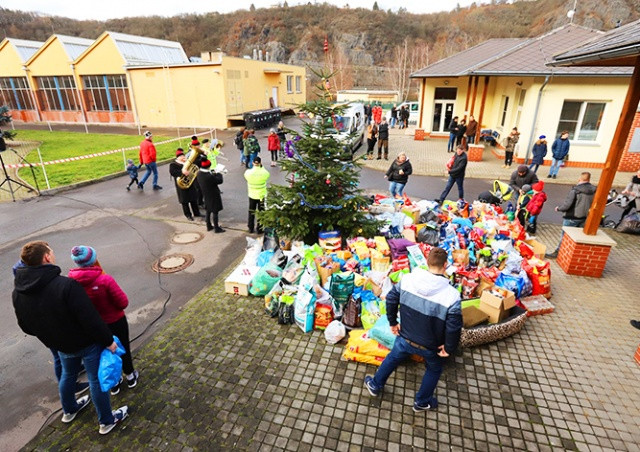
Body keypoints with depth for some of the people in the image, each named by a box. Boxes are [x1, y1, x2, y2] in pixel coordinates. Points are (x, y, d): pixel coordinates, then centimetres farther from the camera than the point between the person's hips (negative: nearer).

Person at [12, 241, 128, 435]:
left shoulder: (18, 292, -8)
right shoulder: (66, 285, -31)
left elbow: (26, 326, 5)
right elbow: (90, 319, -30)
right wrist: (108, 341, -17)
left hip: (61, 345, 6)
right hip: (87, 343, -6)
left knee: (67, 375, 31)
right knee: (97, 380, 11)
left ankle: (69, 410, 55)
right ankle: (107, 421, 28)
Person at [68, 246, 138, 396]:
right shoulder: (105, 279, -30)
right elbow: (123, 303, -22)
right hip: (115, 322, -3)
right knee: (123, 349, 21)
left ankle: (113, 383, 42)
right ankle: (130, 377, 42)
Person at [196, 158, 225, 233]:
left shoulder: (199, 173, -7)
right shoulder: (209, 176, -32)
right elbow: (219, 181, -20)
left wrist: (214, 174, -1)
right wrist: (218, 174, -5)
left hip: (206, 196, 8)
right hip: (213, 196, -8)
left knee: (208, 211, 21)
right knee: (215, 212, 5)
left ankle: (209, 226, 33)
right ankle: (216, 228, 14)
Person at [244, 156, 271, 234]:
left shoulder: (248, 172, -16)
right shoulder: (264, 173, -20)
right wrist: (261, 166, 3)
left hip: (252, 195, 2)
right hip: (262, 195, -1)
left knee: (251, 212, 18)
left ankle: (251, 228, 27)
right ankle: (259, 229, 19)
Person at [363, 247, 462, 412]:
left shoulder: (407, 279, -17)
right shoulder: (452, 295, -26)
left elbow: (391, 300, -6)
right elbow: (454, 327, -23)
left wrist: (393, 322, 10)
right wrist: (449, 348, -5)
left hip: (405, 338, 2)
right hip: (430, 346, -2)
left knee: (392, 358, 31)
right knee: (434, 369, 31)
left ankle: (375, 385, 50)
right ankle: (422, 402, 48)